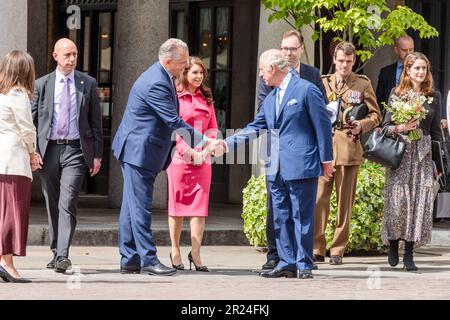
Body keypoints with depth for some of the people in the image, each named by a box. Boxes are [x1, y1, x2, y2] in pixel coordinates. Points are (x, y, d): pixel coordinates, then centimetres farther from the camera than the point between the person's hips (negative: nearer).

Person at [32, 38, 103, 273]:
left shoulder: (88, 84, 6)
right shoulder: (42, 84, 7)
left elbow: (96, 121, 7)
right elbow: (32, 120, 7)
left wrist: (97, 155, 2)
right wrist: (33, 151, -5)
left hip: (76, 150, -2)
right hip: (48, 149, 2)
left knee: (67, 204, -13)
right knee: (52, 205, 9)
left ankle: (63, 256, -20)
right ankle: (55, 253, 20)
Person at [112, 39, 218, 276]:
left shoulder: (162, 78, 11)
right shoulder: (156, 83, -22)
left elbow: (171, 120, 20)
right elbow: (174, 122, -22)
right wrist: (203, 141, -19)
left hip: (136, 150, 11)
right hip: (139, 151, -11)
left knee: (133, 207, 11)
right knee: (140, 207, -7)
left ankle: (129, 260, 14)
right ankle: (148, 259, -6)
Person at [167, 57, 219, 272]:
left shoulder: (206, 99, 14)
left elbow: (212, 128, 13)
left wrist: (205, 150, -3)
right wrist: (188, 151, -13)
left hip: (202, 159, 4)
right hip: (180, 158, -4)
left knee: (200, 205, -2)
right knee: (178, 205, 2)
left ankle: (196, 253, 0)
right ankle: (175, 251, 11)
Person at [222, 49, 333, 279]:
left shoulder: (307, 90, -7)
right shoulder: (270, 98, 17)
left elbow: (323, 126, -7)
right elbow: (255, 128, 19)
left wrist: (326, 160, -8)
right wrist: (227, 143, 8)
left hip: (301, 166, -8)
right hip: (277, 169, 8)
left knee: (302, 217, -3)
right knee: (281, 218, 9)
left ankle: (304, 265, 2)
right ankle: (287, 264, 14)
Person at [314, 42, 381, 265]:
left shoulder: (363, 84, 9)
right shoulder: (322, 82, 15)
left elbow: (375, 115, 10)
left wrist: (361, 126, -8)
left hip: (348, 146, -1)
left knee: (344, 201, 1)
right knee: (318, 198, -6)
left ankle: (338, 250, 8)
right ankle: (317, 249, -1)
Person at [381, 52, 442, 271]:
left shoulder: (433, 96, 10)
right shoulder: (397, 93, 5)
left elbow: (436, 130, 12)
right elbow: (386, 126, 5)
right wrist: (401, 128, -15)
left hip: (423, 154, 1)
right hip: (400, 152, -1)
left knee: (419, 201, -5)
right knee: (397, 200, -7)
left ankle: (409, 253, 0)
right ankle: (393, 246, 11)